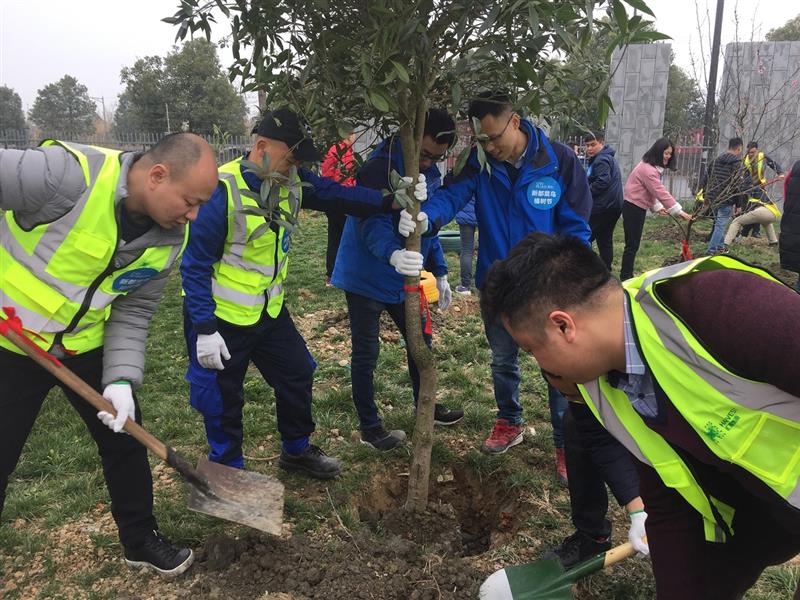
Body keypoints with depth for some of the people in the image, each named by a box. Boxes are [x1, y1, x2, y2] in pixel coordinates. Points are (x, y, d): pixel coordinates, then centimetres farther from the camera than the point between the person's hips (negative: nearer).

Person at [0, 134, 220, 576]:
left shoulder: (169, 238, -11)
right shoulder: (68, 175, -32)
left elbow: (133, 311, -5)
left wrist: (122, 378, -17)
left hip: (86, 346, 5)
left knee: (124, 438, 11)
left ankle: (140, 540, 34)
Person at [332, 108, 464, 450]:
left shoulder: (429, 175, 4)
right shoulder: (378, 170, -23)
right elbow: (374, 224, -36)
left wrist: (439, 273, 10)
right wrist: (393, 254, -56)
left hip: (404, 278, 8)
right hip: (366, 277, -8)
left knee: (421, 340, 17)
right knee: (366, 354, 4)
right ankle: (369, 428, 20)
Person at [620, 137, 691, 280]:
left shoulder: (652, 167, 12)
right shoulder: (648, 169, -22)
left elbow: (652, 191, 14)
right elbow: (660, 192, -26)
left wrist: (657, 207, 0)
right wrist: (678, 211, -26)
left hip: (637, 207, 10)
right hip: (633, 207, -10)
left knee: (633, 243, 13)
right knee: (632, 244, -7)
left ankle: (627, 276, 19)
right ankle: (625, 277, -1)